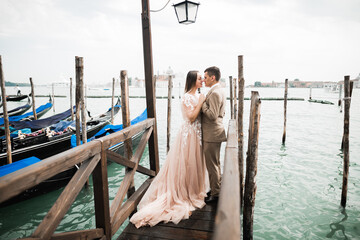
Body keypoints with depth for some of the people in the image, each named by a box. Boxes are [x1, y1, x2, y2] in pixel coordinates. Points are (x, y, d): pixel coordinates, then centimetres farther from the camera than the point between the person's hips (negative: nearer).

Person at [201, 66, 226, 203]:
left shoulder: (214, 93, -19)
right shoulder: (220, 91, 14)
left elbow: (212, 115, -26)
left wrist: (202, 104, -15)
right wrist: (204, 103, 13)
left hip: (212, 135, -11)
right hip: (215, 132, 11)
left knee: (212, 165, 1)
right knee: (215, 164, 20)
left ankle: (215, 194, 13)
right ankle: (217, 188, 34)